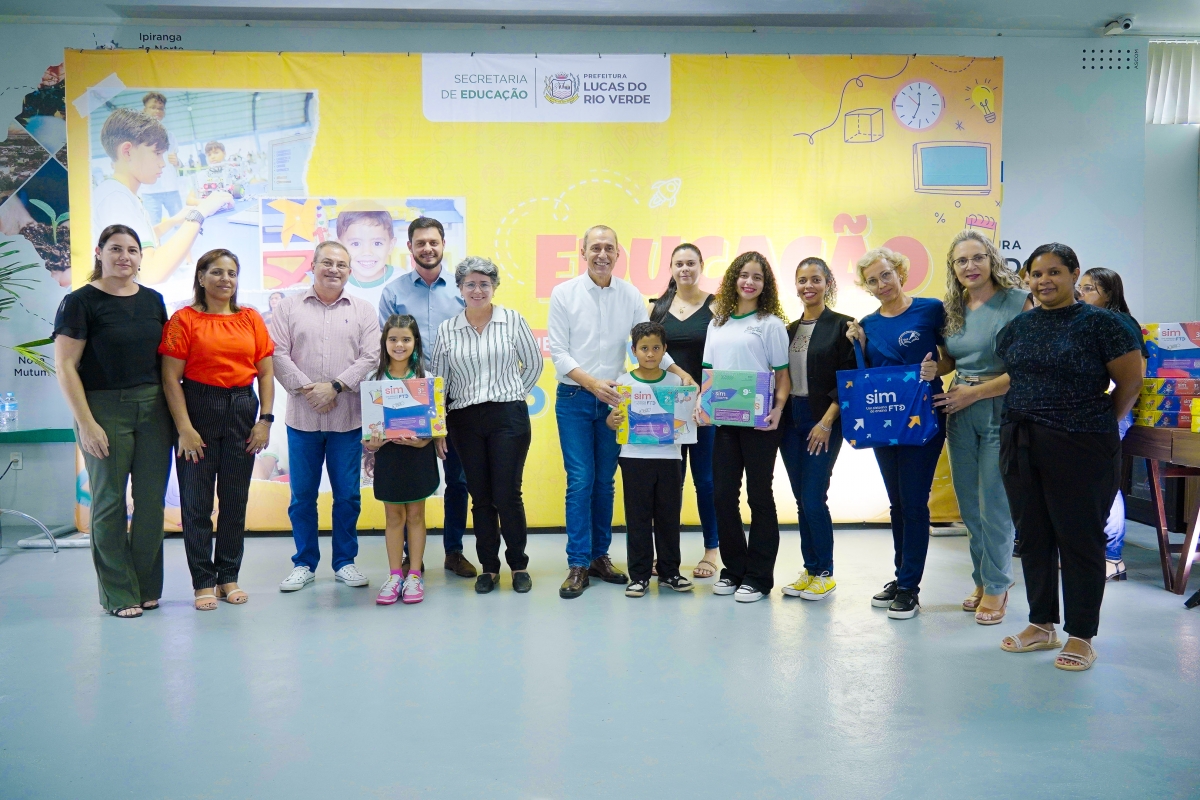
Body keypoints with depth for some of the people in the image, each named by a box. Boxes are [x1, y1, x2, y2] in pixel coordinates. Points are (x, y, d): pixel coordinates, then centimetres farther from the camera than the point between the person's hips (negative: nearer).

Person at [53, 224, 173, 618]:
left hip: (153, 409, 4)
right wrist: (86, 423, -13)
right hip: (106, 411, -4)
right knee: (110, 503, 3)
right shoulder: (81, 302, -4)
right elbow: (65, 366, -7)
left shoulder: (152, 300, 11)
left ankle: (147, 588, 19)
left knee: (152, 501, 6)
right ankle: (119, 594, 13)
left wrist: (172, 409, 7)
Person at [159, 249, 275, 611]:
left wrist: (265, 419, 0)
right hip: (198, 409, -3)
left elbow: (266, 373, 8)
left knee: (236, 499, 9)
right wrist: (184, 427, -12)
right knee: (197, 501, 2)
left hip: (242, 410, 3)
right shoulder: (184, 320, -2)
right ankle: (203, 582, 14)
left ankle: (229, 577, 21)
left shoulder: (251, 319, 8)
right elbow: (170, 378, -6)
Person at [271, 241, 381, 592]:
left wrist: (335, 387, -12)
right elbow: (277, 354, -1)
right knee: (302, 495, 7)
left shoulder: (363, 310, 7)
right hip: (302, 417, 0)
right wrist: (306, 388, -12)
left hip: (347, 418, 0)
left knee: (347, 495, 6)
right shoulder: (289, 307, 7)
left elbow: (371, 358, -2)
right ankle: (304, 564, 19)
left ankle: (345, 562, 19)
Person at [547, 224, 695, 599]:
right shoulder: (564, 293, -4)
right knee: (580, 481, -5)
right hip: (573, 399, -3)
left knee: (605, 481, 10)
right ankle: (578, 565, 2)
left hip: (612, 399, 3)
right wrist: (591, 382, -18)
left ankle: (599, 555, 22)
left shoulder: (631, 295, 3)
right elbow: (558, 352, -6)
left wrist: (679, 372, -9)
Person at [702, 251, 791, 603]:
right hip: (724, 420, 5)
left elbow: (783, 375, -3)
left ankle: (759, 576, 12)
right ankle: (733, 568, 20)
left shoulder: (771, 324, -1)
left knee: (759, 494, 3)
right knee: (723, 493, 6)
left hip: (759, 422, -4)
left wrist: (778, 409, -17)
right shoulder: (717, 323, 12)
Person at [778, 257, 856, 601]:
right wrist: (777, 415, 3)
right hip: (791, 421, 6)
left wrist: (827, 422, -14)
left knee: (813, 498, -7)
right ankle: (809, 569, 20)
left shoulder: (841, 325, -5)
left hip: (823, 422, -5)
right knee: (801, 500, 9)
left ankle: (825, 574, 8)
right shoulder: (789, 330, 12)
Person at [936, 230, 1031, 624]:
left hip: (1000, 411, -6)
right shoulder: (953, 308, 9)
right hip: (959, 413, 6)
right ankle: (981, 579, 28)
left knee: (994, 506, 0)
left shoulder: (1019, 301, -9)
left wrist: (974, 392, -13)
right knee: (969, 505, 12)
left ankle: (996, 587, 17)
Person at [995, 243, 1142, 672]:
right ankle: (1042, 625, 25)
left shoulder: (1100, 323, -7)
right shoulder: (1017, 327, 9)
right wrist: (1032, 416, 9)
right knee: (1032, 537, 11)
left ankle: (1081, 636, 14)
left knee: (1079, 540, 1)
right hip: (1020, 446, 6)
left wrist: (1096, 425, 4)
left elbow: (1130, 383, -4)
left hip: (1080, 449, -5)